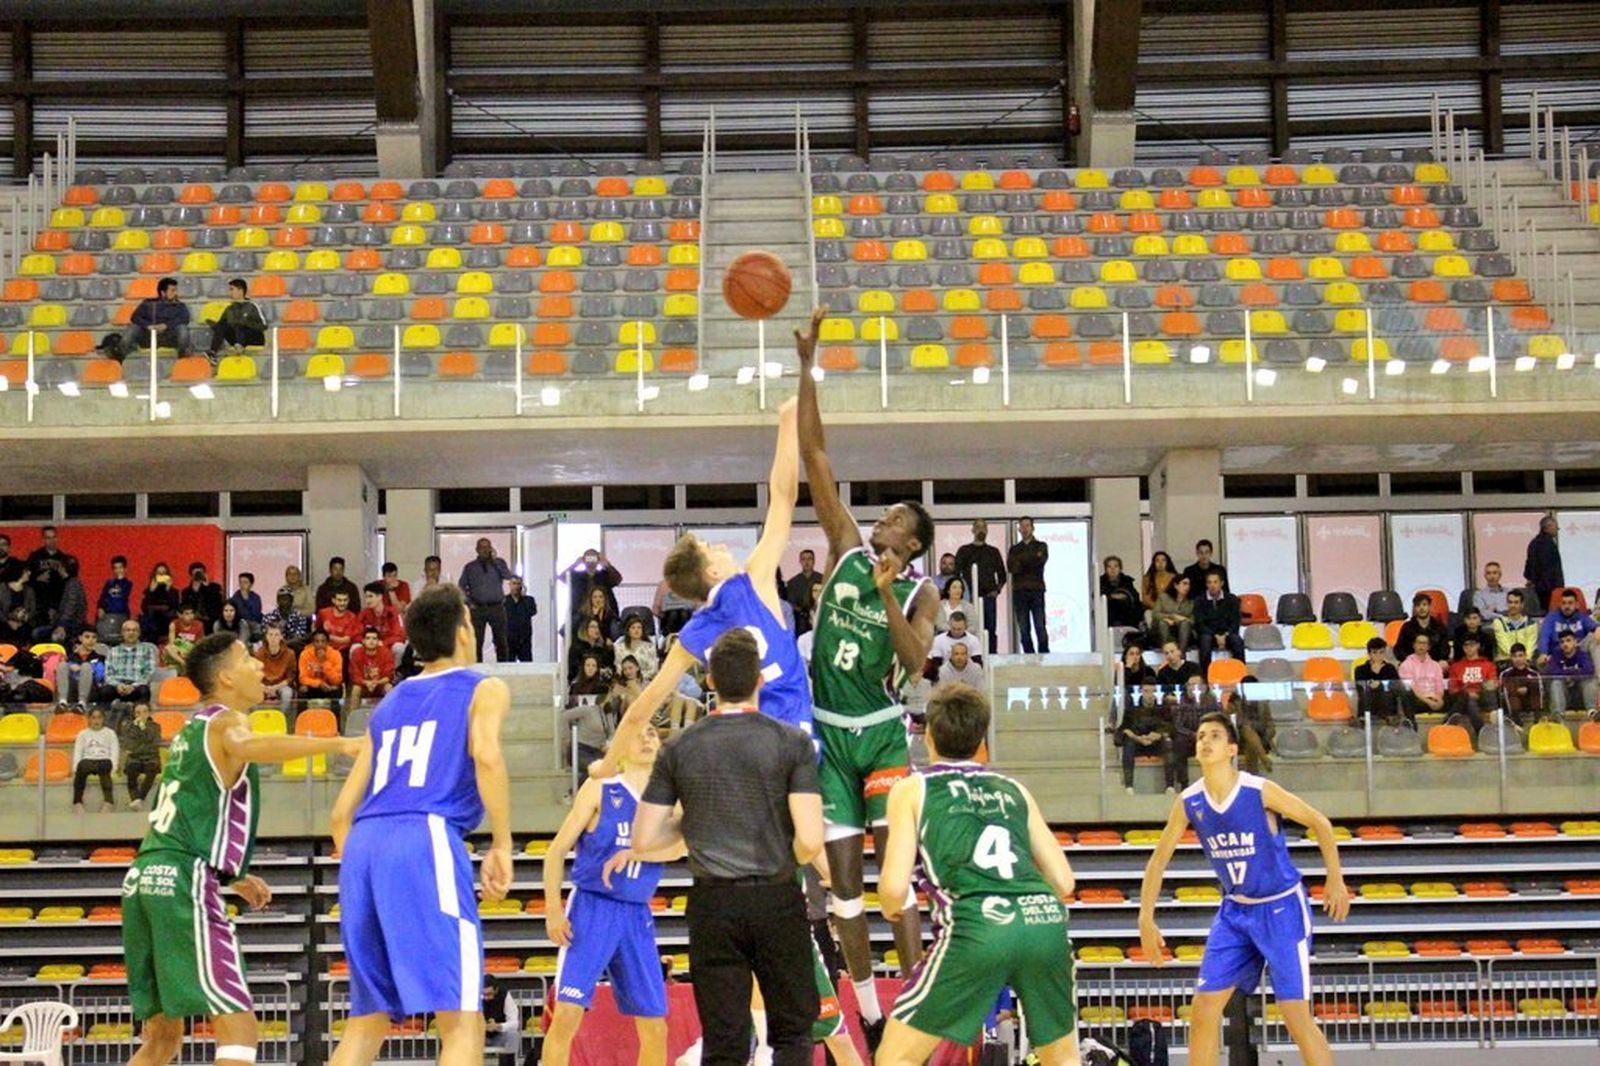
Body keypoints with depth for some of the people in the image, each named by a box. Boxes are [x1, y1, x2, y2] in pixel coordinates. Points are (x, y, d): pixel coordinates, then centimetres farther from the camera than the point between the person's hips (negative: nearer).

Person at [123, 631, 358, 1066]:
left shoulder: (192, 730, 23)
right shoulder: (225, 721, -4)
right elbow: (244, 746, -32)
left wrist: (233, 876, 32)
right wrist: (336, 744, -36)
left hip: (146, 878, 9)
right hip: (183, 883, -9)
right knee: (238, 1029, -12)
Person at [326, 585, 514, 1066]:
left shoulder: (389, 704, 28)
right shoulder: (484, 689, 12)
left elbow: (343, 811, 24)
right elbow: (486, 754, -11)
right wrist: (501, 845, -7)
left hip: (362, 845, 6)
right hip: (426, 840, -6)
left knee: (367, 1020, 16)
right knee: (462, 1022, -9)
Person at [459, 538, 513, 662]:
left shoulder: (499, 563, 9)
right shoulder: (470, 567, 10)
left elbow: (508, 576, -9)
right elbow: (462, 587, 10)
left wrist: (495, 560, -11)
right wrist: (469, 604, 0)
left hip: (497, 607, 0)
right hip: (477, 609, 0)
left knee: (501, 642, 0)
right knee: (476, 643, -2)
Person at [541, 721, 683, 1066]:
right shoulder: (598, 789, -1)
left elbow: (678, 846, -11)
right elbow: (557, 850, -3)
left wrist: (629, 852, -25)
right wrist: (553, 910, -13)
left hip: (637, 917, 4)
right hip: (591, 909, -4)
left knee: (655, 1028, 6)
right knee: (567, 1014, -15)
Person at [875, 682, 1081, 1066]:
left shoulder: (912, 790, 16)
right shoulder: (1014, 790, 25)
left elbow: (895, 889, 6)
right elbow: (1064, 882, 21)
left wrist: (891, 907, 29)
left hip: (977, 925, -4)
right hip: (1045, 918, 4)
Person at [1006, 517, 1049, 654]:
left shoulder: (1041, 546, 14)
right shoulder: (1014, 549, 19)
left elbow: (1041, 561, -7)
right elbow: (1010, 567, 0)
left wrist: (1020, 561, -4)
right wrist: (1032, 559, -7)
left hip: (1036, 591, -2)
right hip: (1019, 591, 2)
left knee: (1040, 627, -8)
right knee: (1023, 629, -1)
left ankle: (1044, 655, -5)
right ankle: (1028, 656, 1)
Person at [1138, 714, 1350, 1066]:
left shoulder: (1260, 791, -20)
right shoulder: (1189, 802, -7)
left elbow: (1319, 823, -8)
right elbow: (1159, 860, 2)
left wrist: (1335, 880, -11)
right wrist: (1146, 921, -3)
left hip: (1282, 908, -5)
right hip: (1235, 911, 5)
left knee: (1296, 1015, -9)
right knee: (1204, 1007, 1)